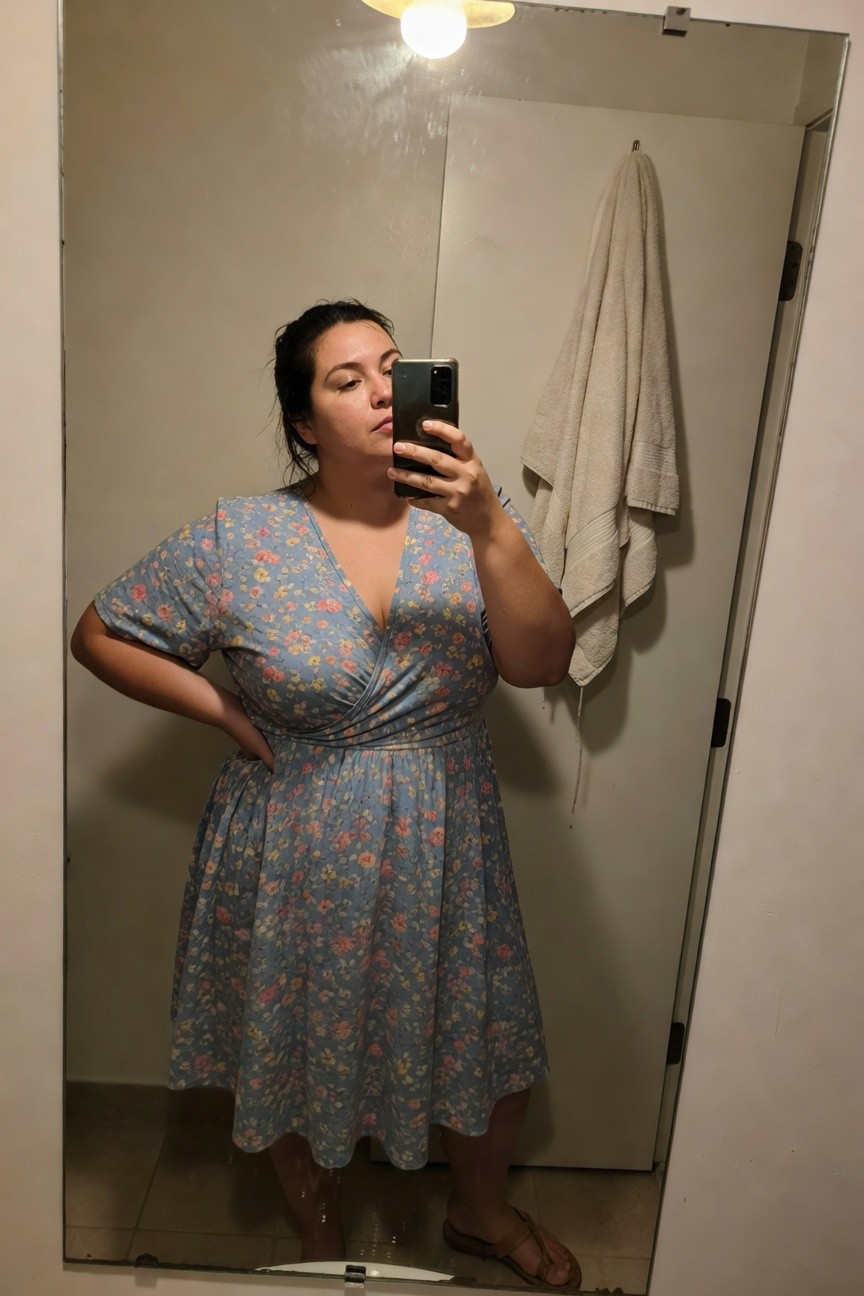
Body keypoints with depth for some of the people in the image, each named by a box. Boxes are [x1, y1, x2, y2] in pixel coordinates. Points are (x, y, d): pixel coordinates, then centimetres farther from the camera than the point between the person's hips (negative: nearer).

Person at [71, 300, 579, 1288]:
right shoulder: (238, 541, -12)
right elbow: (100, 635, -2)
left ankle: (479, 1212, 54)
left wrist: (489, 527, -31)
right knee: (297, 1059, 21)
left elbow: (541, 665, -18)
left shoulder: (469, 521, -7)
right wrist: (226, 712, -10)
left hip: (444, 856, 2)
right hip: (298, 865, -1)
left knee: (494, 1053, 18)